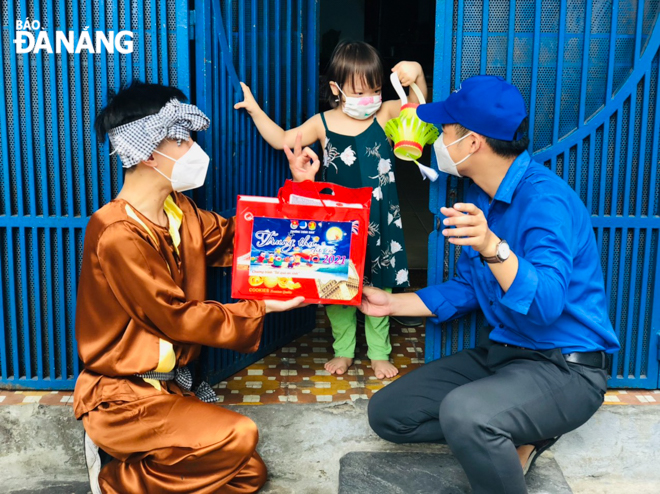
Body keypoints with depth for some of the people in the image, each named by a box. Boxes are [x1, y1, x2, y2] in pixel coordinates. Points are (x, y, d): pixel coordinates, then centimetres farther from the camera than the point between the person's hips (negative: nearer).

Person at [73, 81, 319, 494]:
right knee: (237, 436, -25)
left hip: (170, 383, 8)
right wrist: (262, 308, -13)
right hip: (122, 396, -8)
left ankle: (133, 456, 14)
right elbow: (176, 317, -19)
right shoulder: (118, 235, -23)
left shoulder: (178, 210, 3)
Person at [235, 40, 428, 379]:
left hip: (378, 224, 0)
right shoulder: (323, 124, -3)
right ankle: (343, 350, 29)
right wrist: (255, 110, -4)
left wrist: (416, 75, -24)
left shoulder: (384, 115, -3)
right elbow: (282, 140, 2)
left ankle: (379, 353, 26)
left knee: (378, 287, 10)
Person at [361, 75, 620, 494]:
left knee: (464, 412, -37)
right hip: (500, 353, 9)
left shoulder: (544, 197, -20)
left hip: (564, 368, -9)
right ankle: (514, 440, 6)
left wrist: (492, 247, -46)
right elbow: (465, 290, 15)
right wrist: (392, 302, 12)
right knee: (387, 412, 3)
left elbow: (545, 303, -32)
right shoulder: (479, 199, 6)